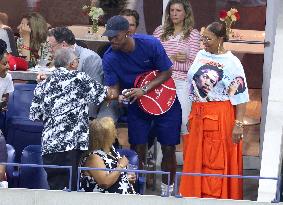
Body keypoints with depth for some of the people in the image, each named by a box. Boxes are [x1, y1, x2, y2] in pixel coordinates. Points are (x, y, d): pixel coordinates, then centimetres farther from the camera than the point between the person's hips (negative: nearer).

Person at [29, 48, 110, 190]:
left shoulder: (43, 85, 13)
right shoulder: (79, 78, 1)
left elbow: (34, 115, 15)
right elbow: (103, 94, 10)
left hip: (48, 144, 5)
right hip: (72, 142, -5)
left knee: (54, 188, 6)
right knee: (67, 189, -7)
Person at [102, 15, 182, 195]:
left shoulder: (150, 44, -21)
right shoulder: (110, 58, -16)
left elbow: (166, 72, -12)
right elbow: (114, 88, -15)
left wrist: (144, 90, -23)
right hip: (136, 104, 2)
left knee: (168, 148, 0)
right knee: (138, 149, -4)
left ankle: (167, 188, 16)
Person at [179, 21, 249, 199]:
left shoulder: (232, 63, -8)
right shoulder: (201, 56, 10)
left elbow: (241, 97, -10)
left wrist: (238, 124, -16)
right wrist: (192, 116, 18)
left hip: (221, 117, -6)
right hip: (199, 116, 6)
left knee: (218, 161, -3)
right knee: (197, 160, 9)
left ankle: (218, 198, 5)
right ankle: (197, 195, 19)